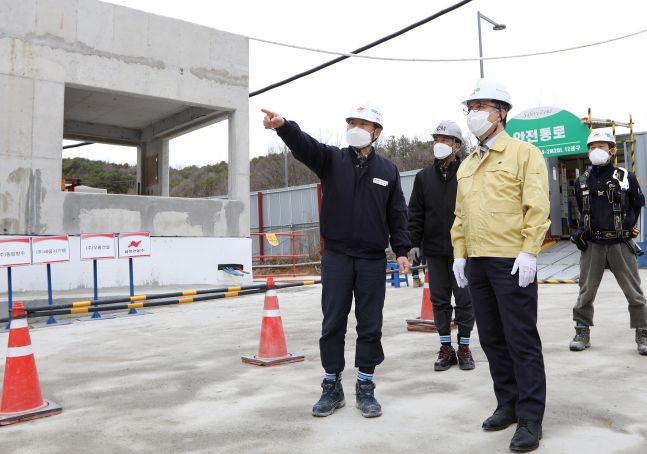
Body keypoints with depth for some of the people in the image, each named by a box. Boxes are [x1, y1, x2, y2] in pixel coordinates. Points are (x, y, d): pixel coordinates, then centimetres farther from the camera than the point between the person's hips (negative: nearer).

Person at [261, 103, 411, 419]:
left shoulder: (388, 170, 7)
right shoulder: (331, 159, 4)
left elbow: (397, 215, 7)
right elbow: (303, 146, -16)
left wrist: (401, 250, -2)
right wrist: (282, 126, -36)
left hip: (373, 260, 1)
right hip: (336, 257, 0)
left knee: (370, 326, 6)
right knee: (332, 324, 6)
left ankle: (365, 389, 20)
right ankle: (332, 387, 20)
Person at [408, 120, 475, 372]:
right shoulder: (424, 177, 8)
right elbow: (415, 213, 8)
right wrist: (414, 242, 1)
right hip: (435, 250, 3)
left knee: (464, 299, 6)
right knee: (439, 300, 8)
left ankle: (464, 347, 19)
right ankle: (446, 347, 20)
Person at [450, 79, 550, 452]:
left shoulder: (524, 153, -2)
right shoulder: (467, 165, 18)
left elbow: (537, 206, -10)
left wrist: (529, 251, -16)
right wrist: (460, 253, 11)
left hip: (512, 261, -7)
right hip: (477, 263, 7)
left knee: (521, 339, -2)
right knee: (492, 338, 12)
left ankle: (531, 418, 9)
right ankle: (508, 404, 26)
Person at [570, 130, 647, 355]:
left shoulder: (626, 177, -1)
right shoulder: (582, 182, 6)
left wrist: (625, 227, 6)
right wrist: (590, 229, 7)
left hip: (621, 244, -2)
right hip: (592, 245, 2)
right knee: (586, 292, 7)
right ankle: (582, 333, 18)